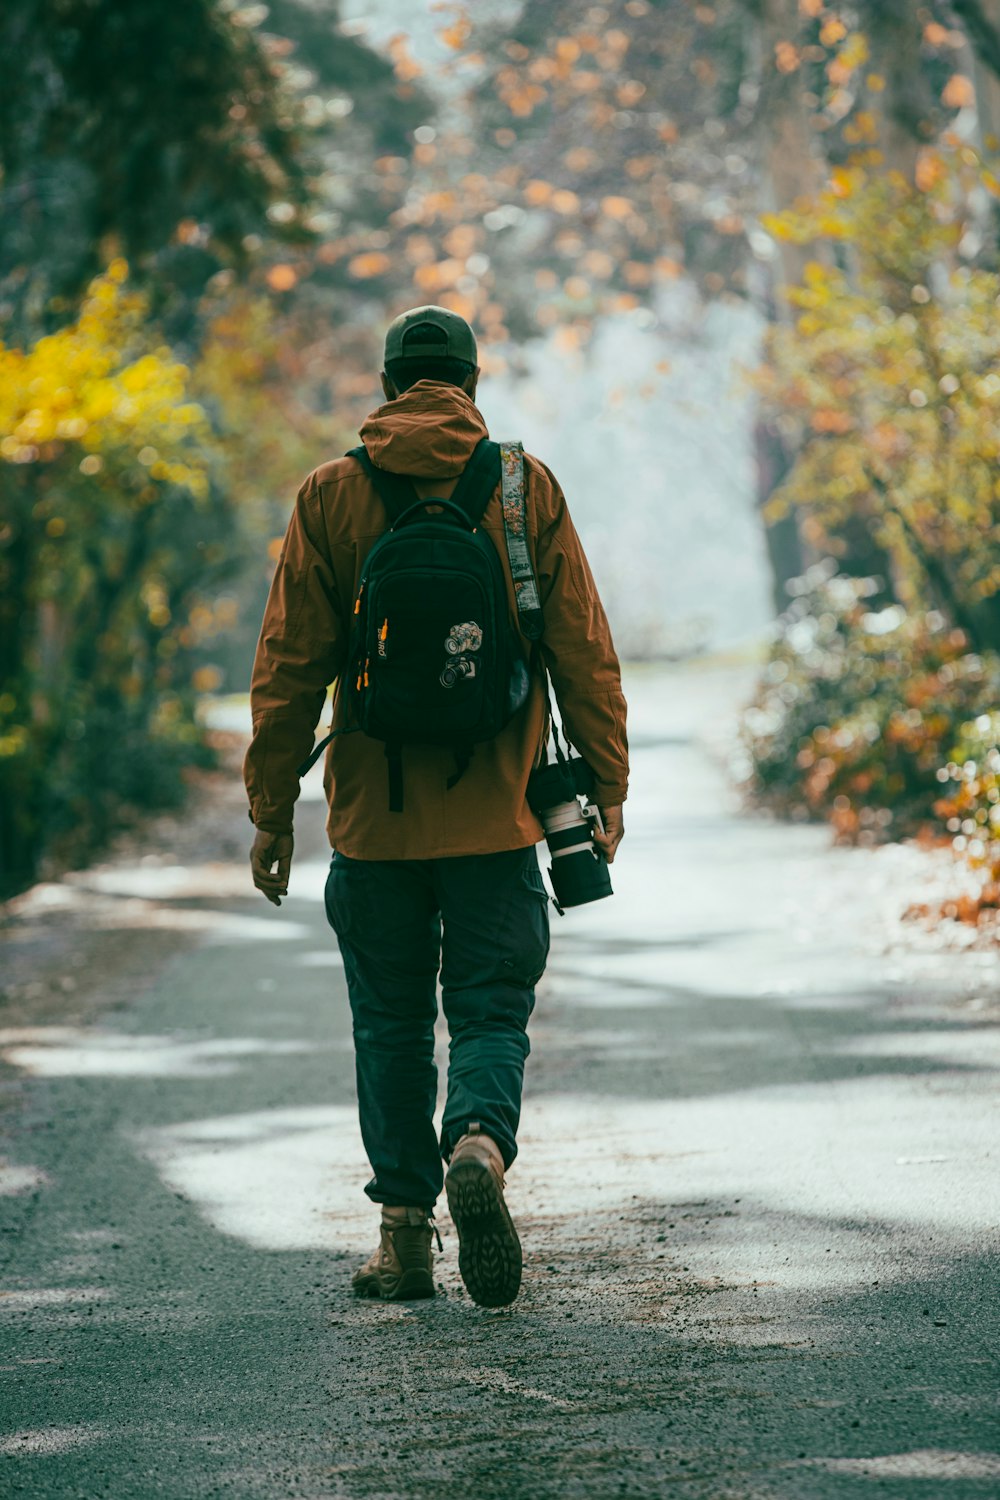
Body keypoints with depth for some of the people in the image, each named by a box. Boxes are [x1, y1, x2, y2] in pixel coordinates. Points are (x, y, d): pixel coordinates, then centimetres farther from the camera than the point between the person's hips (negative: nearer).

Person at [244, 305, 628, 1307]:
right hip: (496, 815, 0)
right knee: (491, 1009, 6)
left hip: (374, 815, 1)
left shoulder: (331, 496, -1)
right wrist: (605, 789, 7)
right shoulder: (526, 489, 0)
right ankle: (480, 1146, -22)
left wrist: (271, 810, 5)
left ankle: (404, 1229, 11)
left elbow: (289, 667, -1)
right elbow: (583, 652, -1)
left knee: (392, 1025, 11)